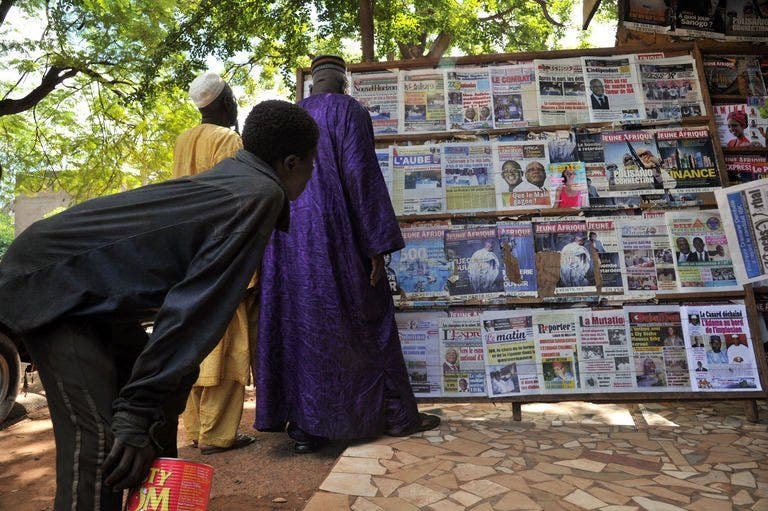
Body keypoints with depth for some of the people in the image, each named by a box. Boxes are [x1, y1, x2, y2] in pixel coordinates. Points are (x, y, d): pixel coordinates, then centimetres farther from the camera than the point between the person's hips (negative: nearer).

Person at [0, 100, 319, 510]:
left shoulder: (231, 177, 8)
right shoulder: (262, 195, -19)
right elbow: (196, 309, -26)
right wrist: (137, 415, -24)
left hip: (91, 288, 10)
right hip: (49, 283, -10)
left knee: (170, 379, 13)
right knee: (98, 438, -17)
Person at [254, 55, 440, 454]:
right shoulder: (349, 111, -1)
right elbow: (361, 176, -12)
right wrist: (377, 243, -12)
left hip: (287, 241, 6)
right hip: (334, 238, -5)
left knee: (297, 324, 6)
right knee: (366, 320, 3)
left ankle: (303, 426, 10)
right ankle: (396, 414, 14)